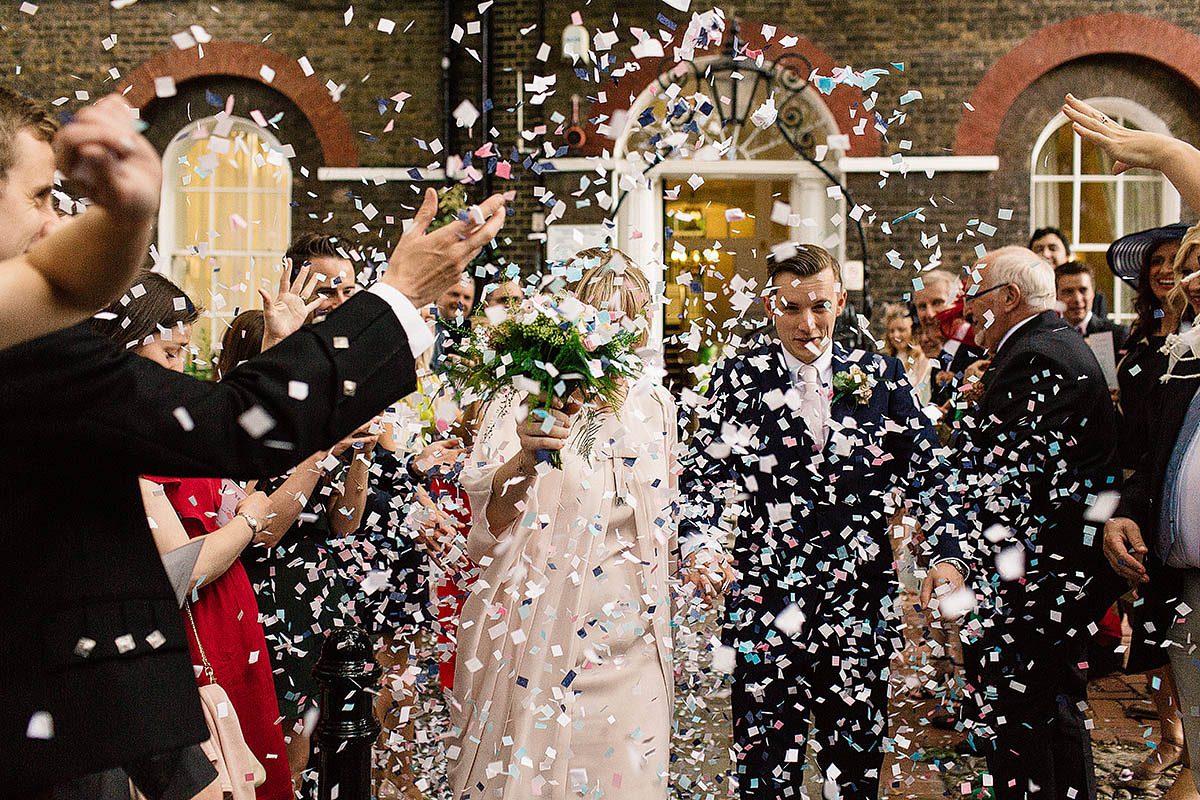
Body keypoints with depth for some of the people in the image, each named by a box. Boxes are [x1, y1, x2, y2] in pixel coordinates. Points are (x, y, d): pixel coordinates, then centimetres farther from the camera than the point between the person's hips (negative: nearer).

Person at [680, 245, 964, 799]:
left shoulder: (881, 377, 6)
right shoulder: (737, 378, 3)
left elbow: (927, 473, 5)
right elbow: (702, 472, 0)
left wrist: (947, 555, -9)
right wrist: (697, 542, -19)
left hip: (860, 598, 1)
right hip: (766, 596, -1)